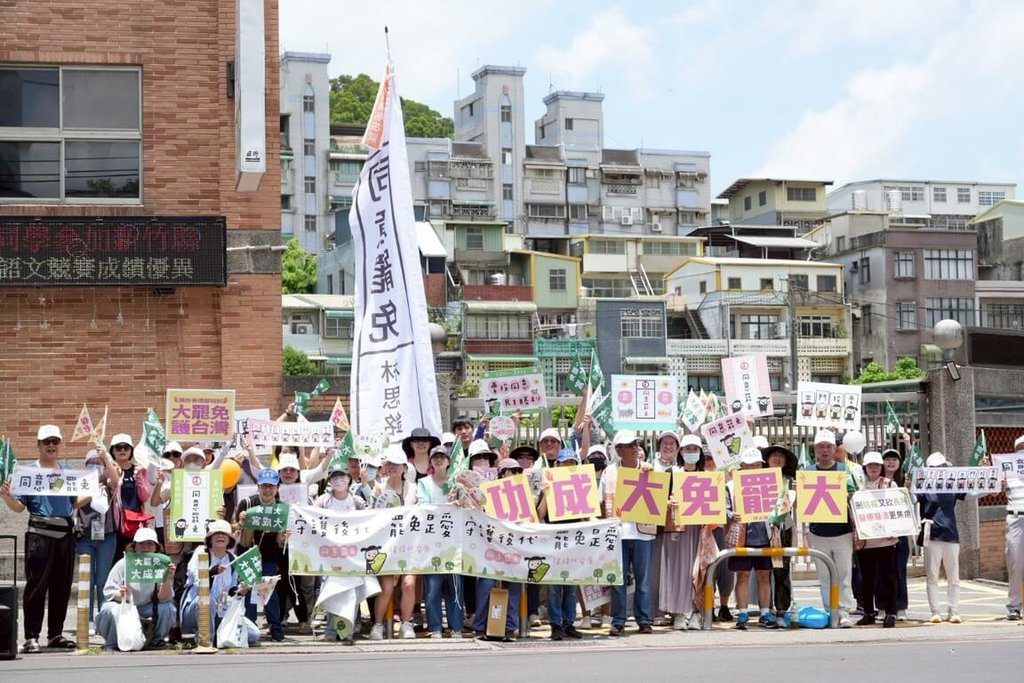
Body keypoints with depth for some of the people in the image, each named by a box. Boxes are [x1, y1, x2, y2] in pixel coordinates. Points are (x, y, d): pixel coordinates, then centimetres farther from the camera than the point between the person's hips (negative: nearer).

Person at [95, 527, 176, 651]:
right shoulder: (123, 564, -13)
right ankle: (111, 644, -7)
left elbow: (163, 598, -17)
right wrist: (120, 595, -39)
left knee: (167, 608, -25)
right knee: (112, 610, -35)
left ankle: (156, 640, 2)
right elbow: (108, 591, -15)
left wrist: (167, 580, -37)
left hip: (146, 607, 2)